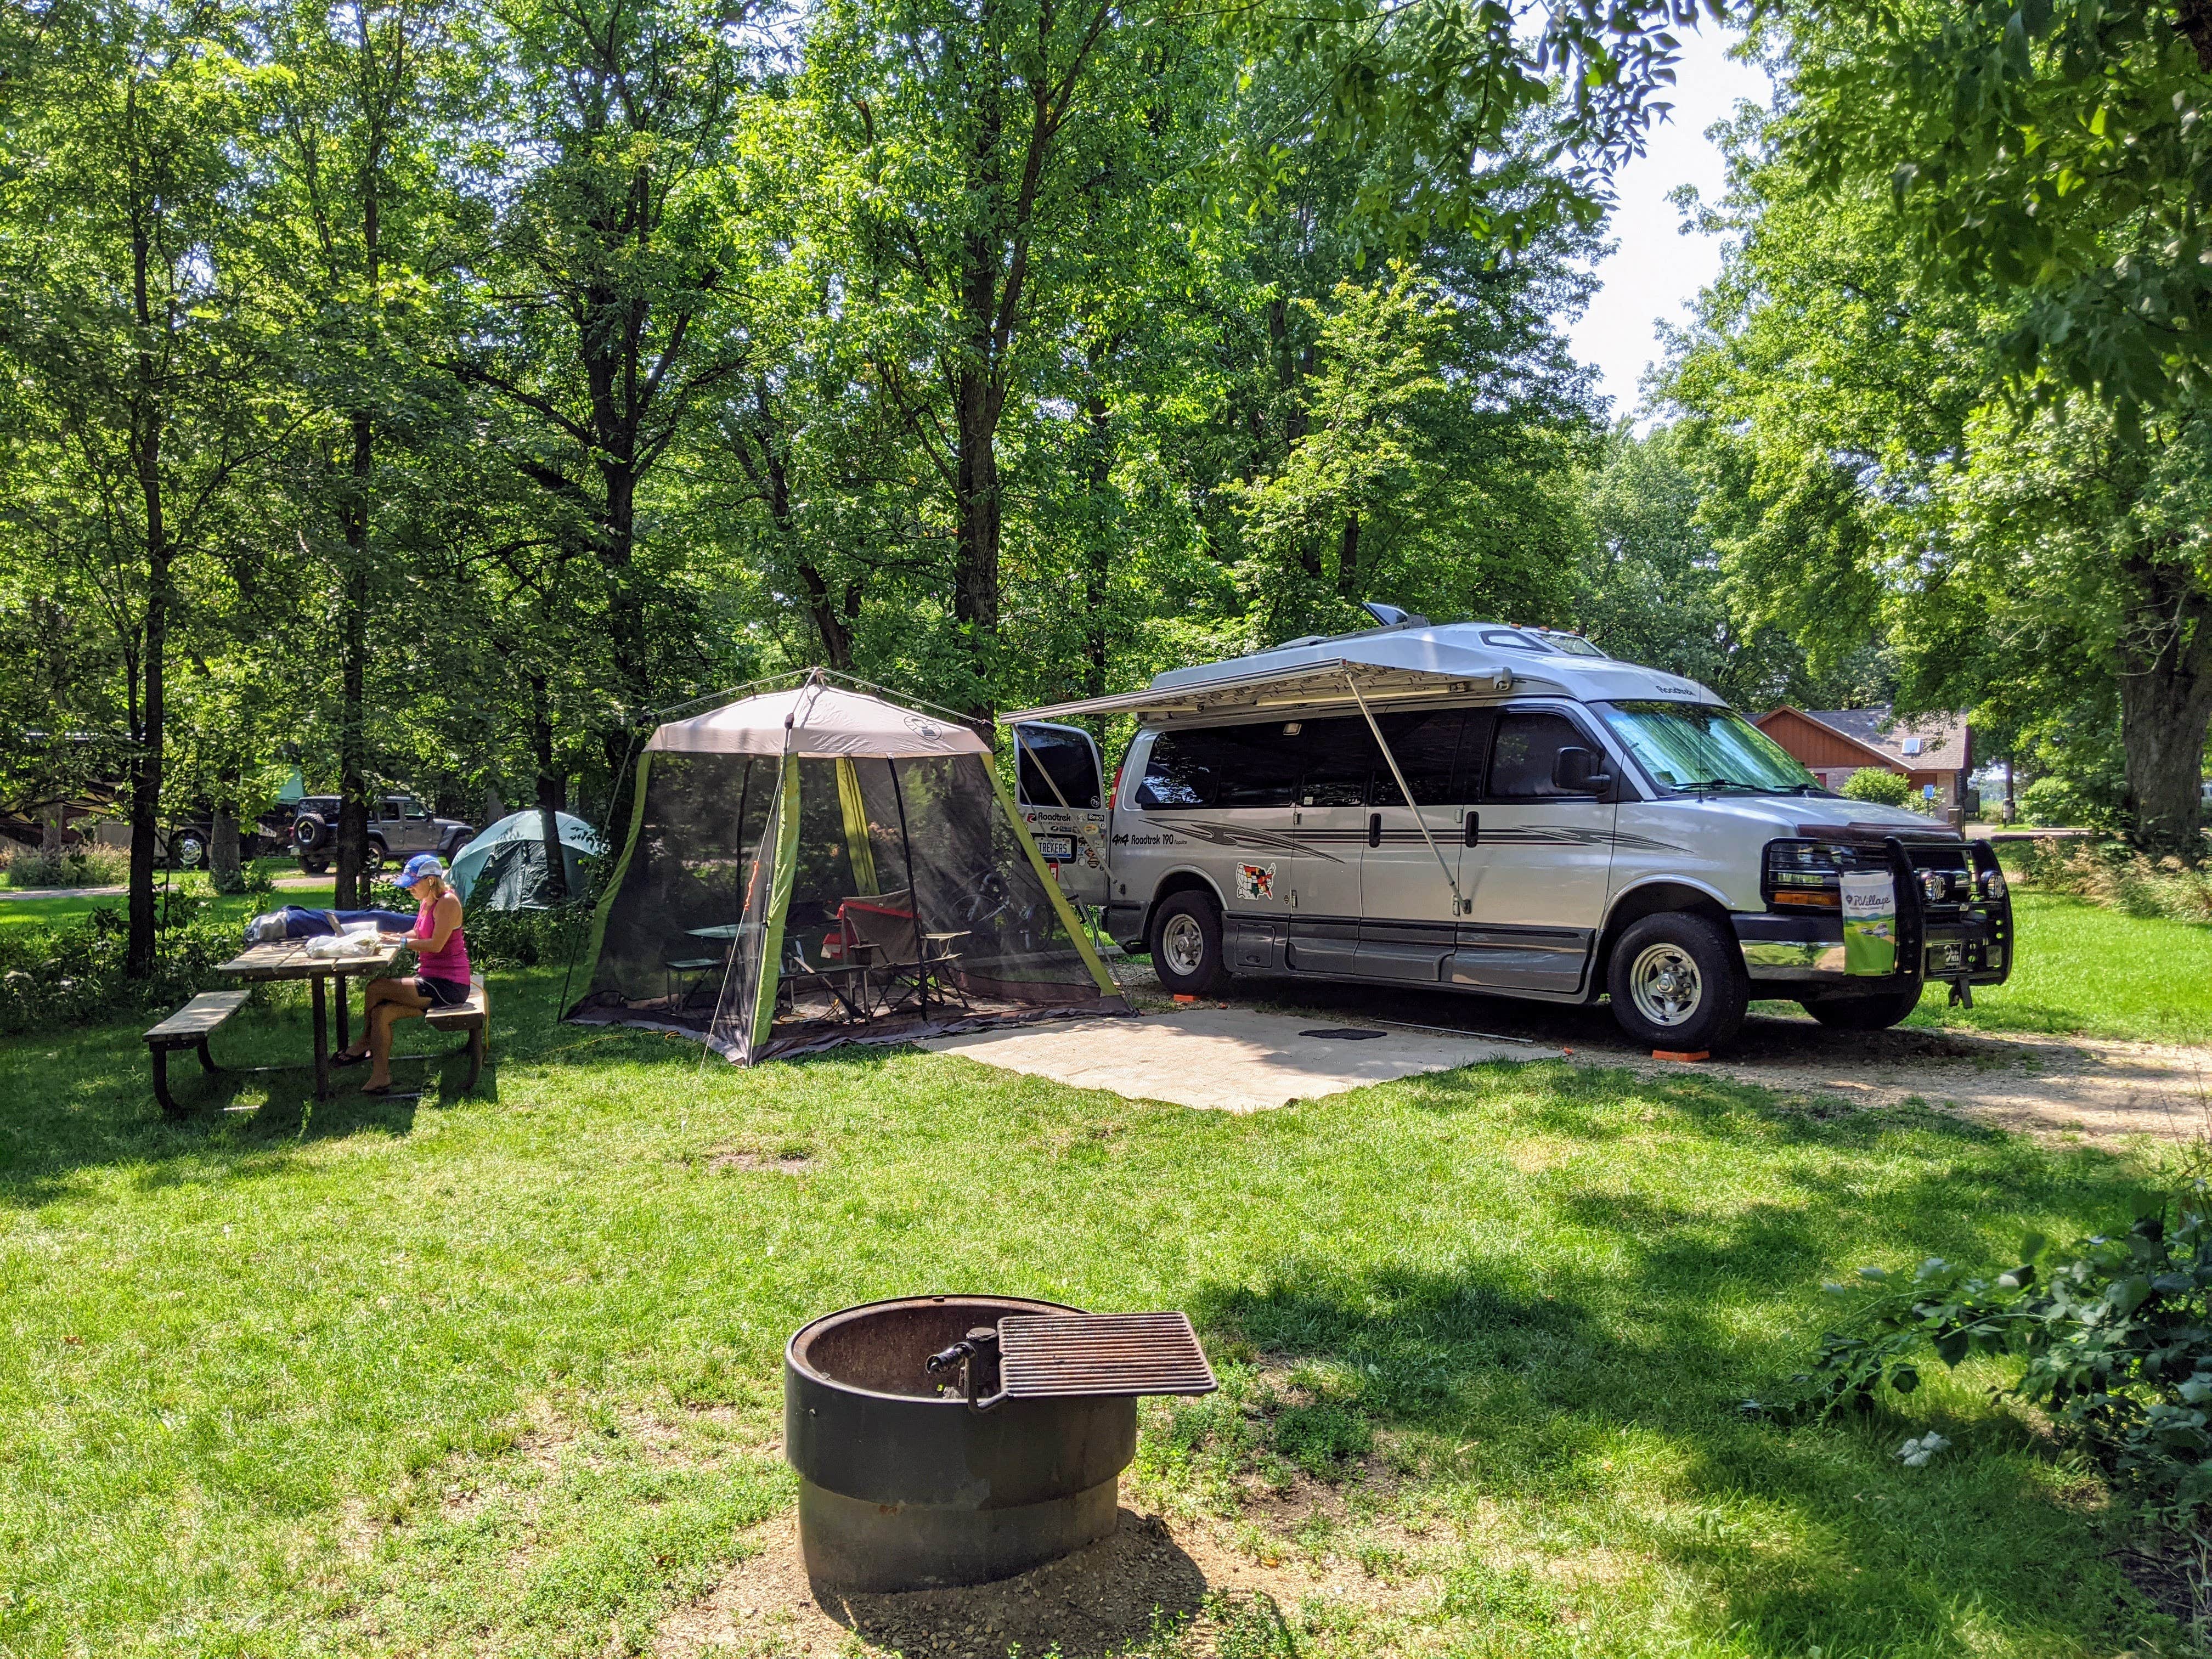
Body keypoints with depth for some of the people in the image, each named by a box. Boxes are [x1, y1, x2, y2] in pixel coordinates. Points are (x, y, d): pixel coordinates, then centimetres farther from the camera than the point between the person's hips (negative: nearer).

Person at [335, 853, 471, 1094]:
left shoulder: (448, 902, -14)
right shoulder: (427, 902, 15)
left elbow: (436, 945, -21)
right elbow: (418, 935, 24)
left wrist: (400, 941, -15)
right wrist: (393, 936, 6)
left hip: (448, 985, -9)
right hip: (430, 980, 9)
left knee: (375, 989, -15)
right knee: (382, 1012, -8)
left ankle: (364, 1045, 7)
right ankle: (380, 1078, -6)